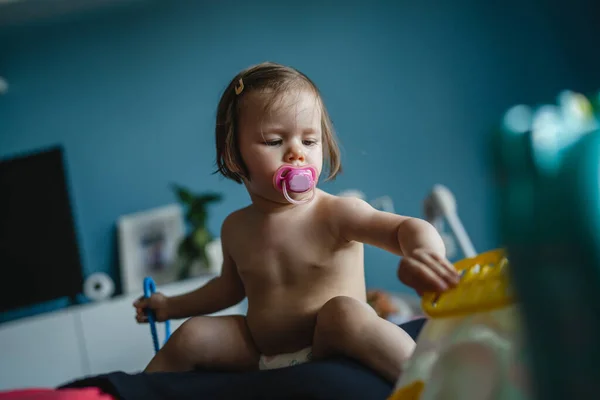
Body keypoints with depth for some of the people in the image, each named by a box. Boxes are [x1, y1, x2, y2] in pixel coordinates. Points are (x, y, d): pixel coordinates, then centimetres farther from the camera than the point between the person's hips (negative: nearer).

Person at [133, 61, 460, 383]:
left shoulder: (336, 213, -14)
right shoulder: (235, 228, 5)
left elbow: (406, 228, -29)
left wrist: (422, 251, -54)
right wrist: (172, 306, 28)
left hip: (331, 348, -6)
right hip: (258, 356, 6)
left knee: (343, 311, -35)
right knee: (191, 336, -7)